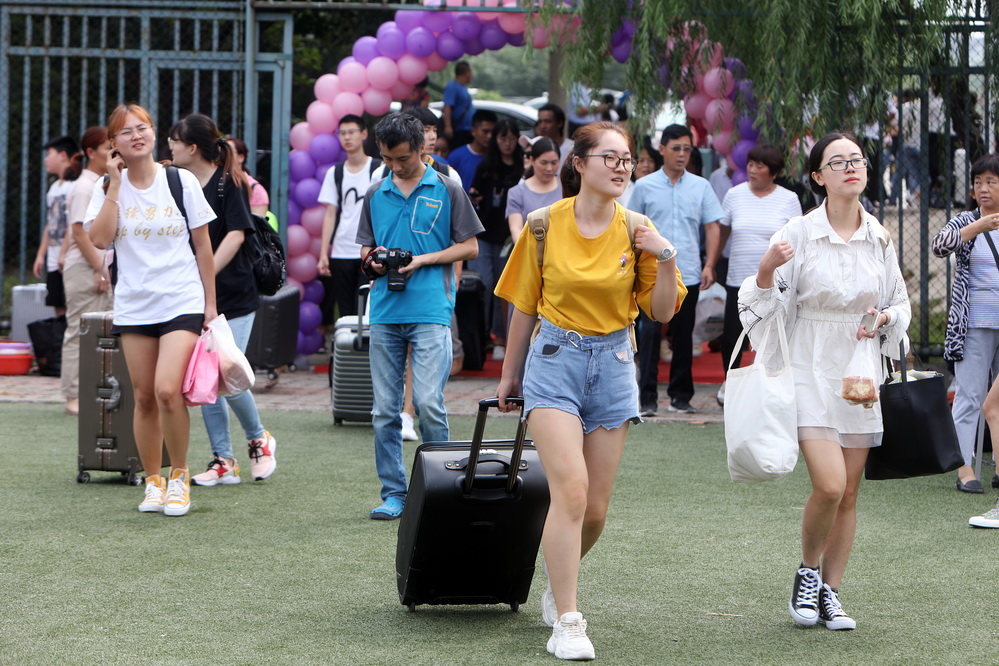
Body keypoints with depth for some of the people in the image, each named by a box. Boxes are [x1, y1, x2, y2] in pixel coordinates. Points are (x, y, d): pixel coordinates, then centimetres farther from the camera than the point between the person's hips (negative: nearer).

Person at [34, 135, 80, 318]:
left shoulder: (74, 185, -10)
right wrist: (41, 255, 20)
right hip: (54, 261, 9)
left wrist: (64, 255, -19)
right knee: (59, 309, 9)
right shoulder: (54, 188, 19)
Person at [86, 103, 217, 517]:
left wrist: (210, 304, 3)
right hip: (133, 307, 3)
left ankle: (179, 476, 1)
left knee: (167, 390, -17)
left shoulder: (181, 181, 0)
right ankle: (153, 481, 20)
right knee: (144, 398, 5)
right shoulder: (109, 186, 4)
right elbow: (100, 238, -12)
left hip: (181, 303, -3)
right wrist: (115, 185, -11)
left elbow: (203, 247, 4)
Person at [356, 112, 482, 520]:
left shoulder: (447, 190, 4)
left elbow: (469, 246, 4)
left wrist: (422, 260, -8)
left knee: (428, 402, -12)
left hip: (430, 311, -4)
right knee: (384, 410, 4)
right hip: (384, 313, 4)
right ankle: (393, 492, 11)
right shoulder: (375, 195, 14)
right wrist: (373, 260, -3)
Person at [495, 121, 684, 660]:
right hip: (555, 358, -3)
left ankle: (558, 585, 35)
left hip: (612, 362, 3)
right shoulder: (546, 225, -4)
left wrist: (666, 260, -14)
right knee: (570, 489, -18)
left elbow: (662, 312, 3)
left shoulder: (636, 231, 0)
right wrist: (510, 375, 13)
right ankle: (566, 622, -13)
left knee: (595, 506, 7)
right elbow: (525, 306, 6)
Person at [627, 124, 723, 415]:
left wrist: (709, 266, -2)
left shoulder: (701, 186, 8)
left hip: (689, 275, 2)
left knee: (683, 336, 6)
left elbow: (712, 227, 8)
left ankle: (681, 396, 14)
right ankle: (647, 397, -7)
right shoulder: (644, 186, 4)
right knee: (650, 332, -8)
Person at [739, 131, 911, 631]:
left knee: (848, 494, 6)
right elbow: (765, 304, -4)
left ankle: (829, 593, 17)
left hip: (860, 370, 4)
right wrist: (766, 269, -24)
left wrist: (886, 318, -5)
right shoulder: (797, 234, -7)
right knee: (829, 485, -17)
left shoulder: (879, 239, 5)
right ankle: (807, 573, 9)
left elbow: (900, 304, 17)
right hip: (810, 369, -4)